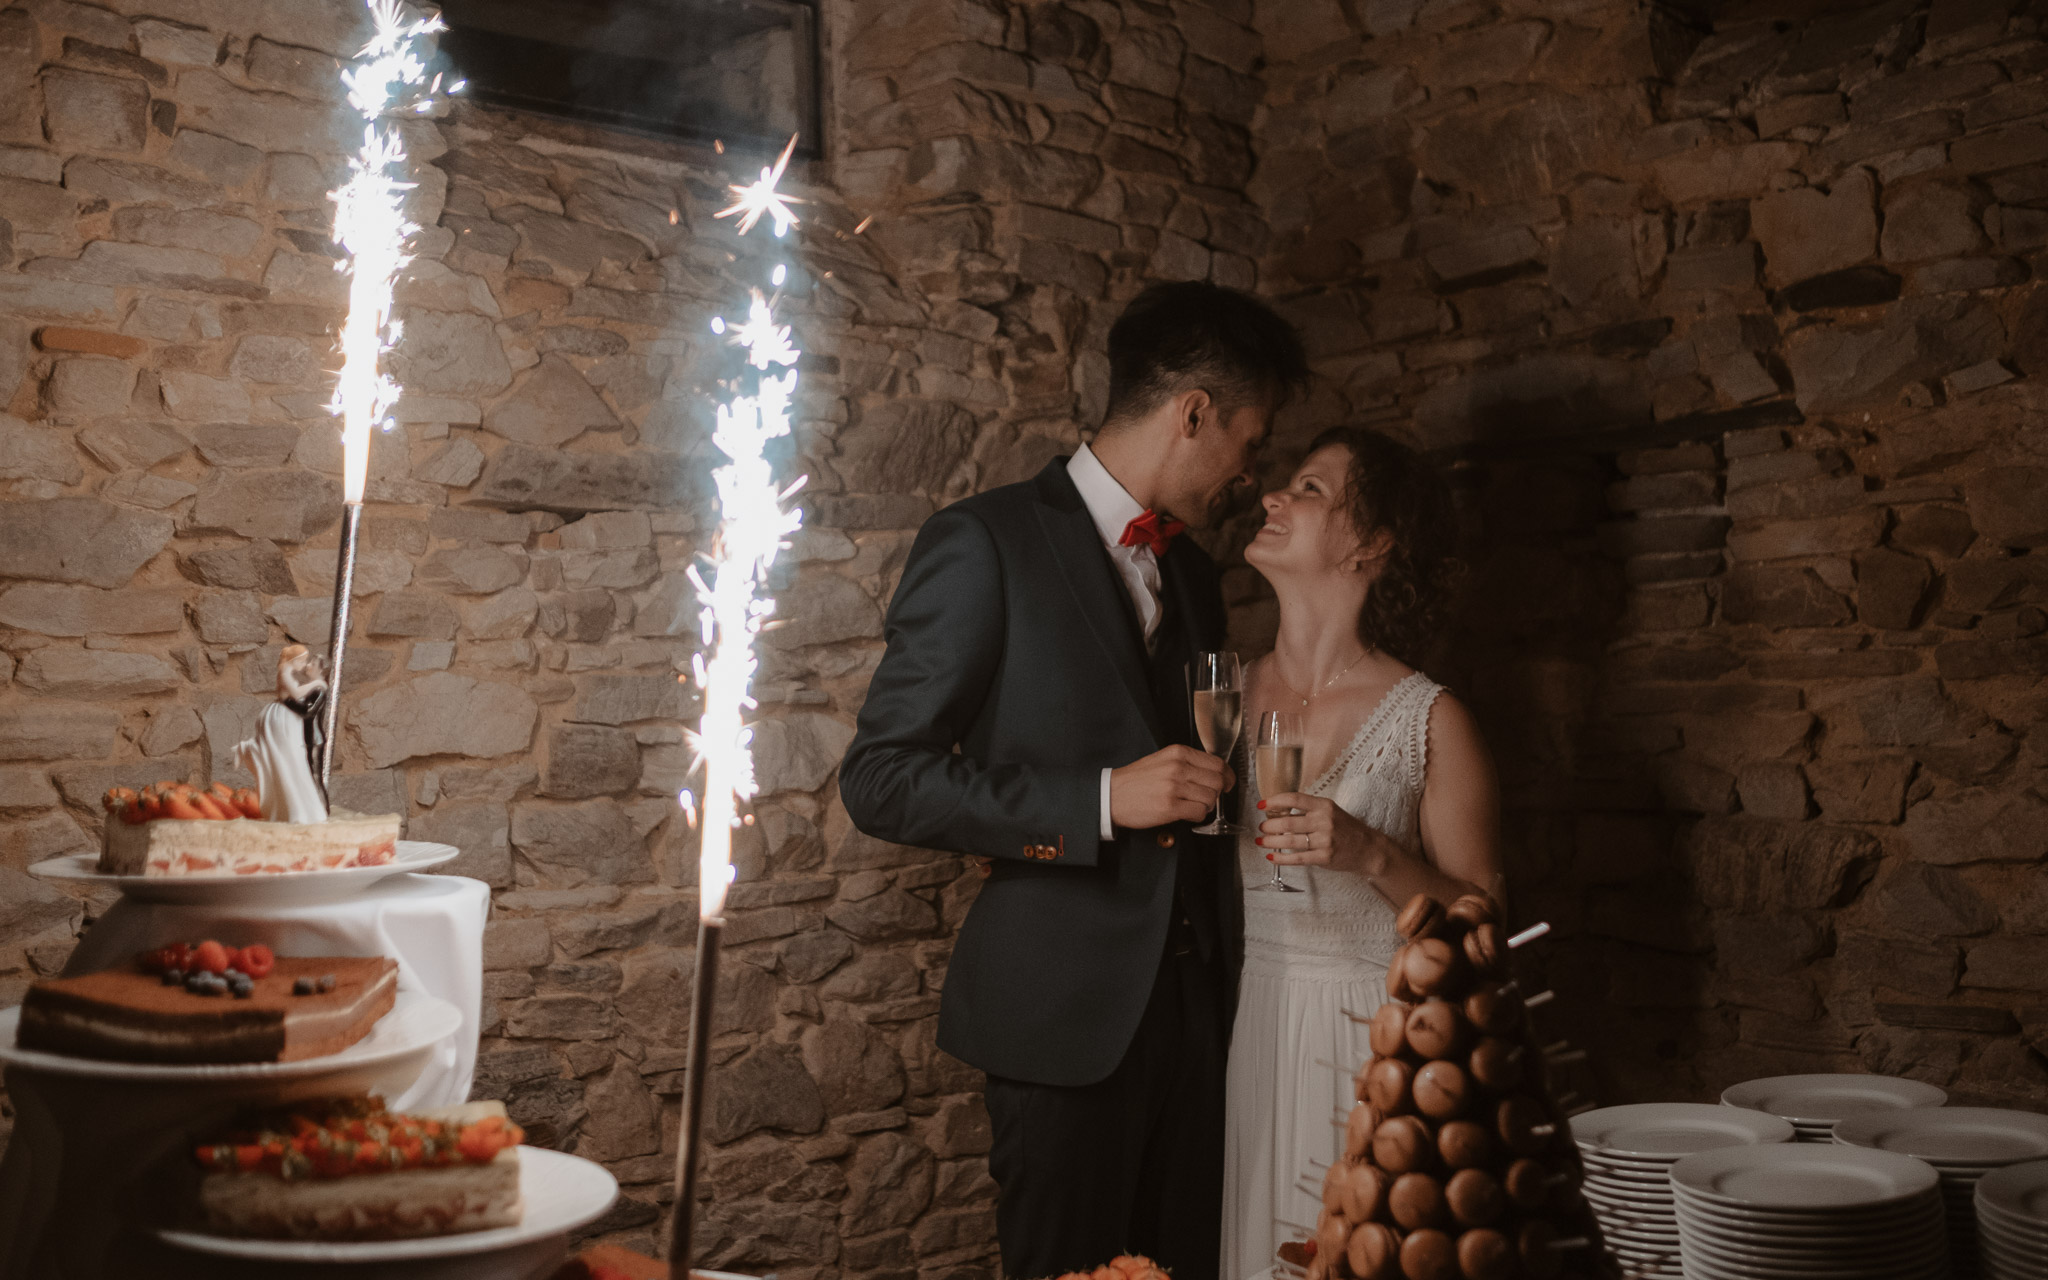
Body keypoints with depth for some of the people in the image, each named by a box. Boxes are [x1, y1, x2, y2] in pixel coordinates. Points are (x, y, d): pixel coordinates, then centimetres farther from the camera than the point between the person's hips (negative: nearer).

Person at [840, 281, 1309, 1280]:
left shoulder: (1190, 572, 16)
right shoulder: (986, 543, -7)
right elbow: (881, 779, -13)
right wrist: (1101, 801, -19)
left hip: (1194, 1001, 6)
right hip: (1069, 1010, -6)